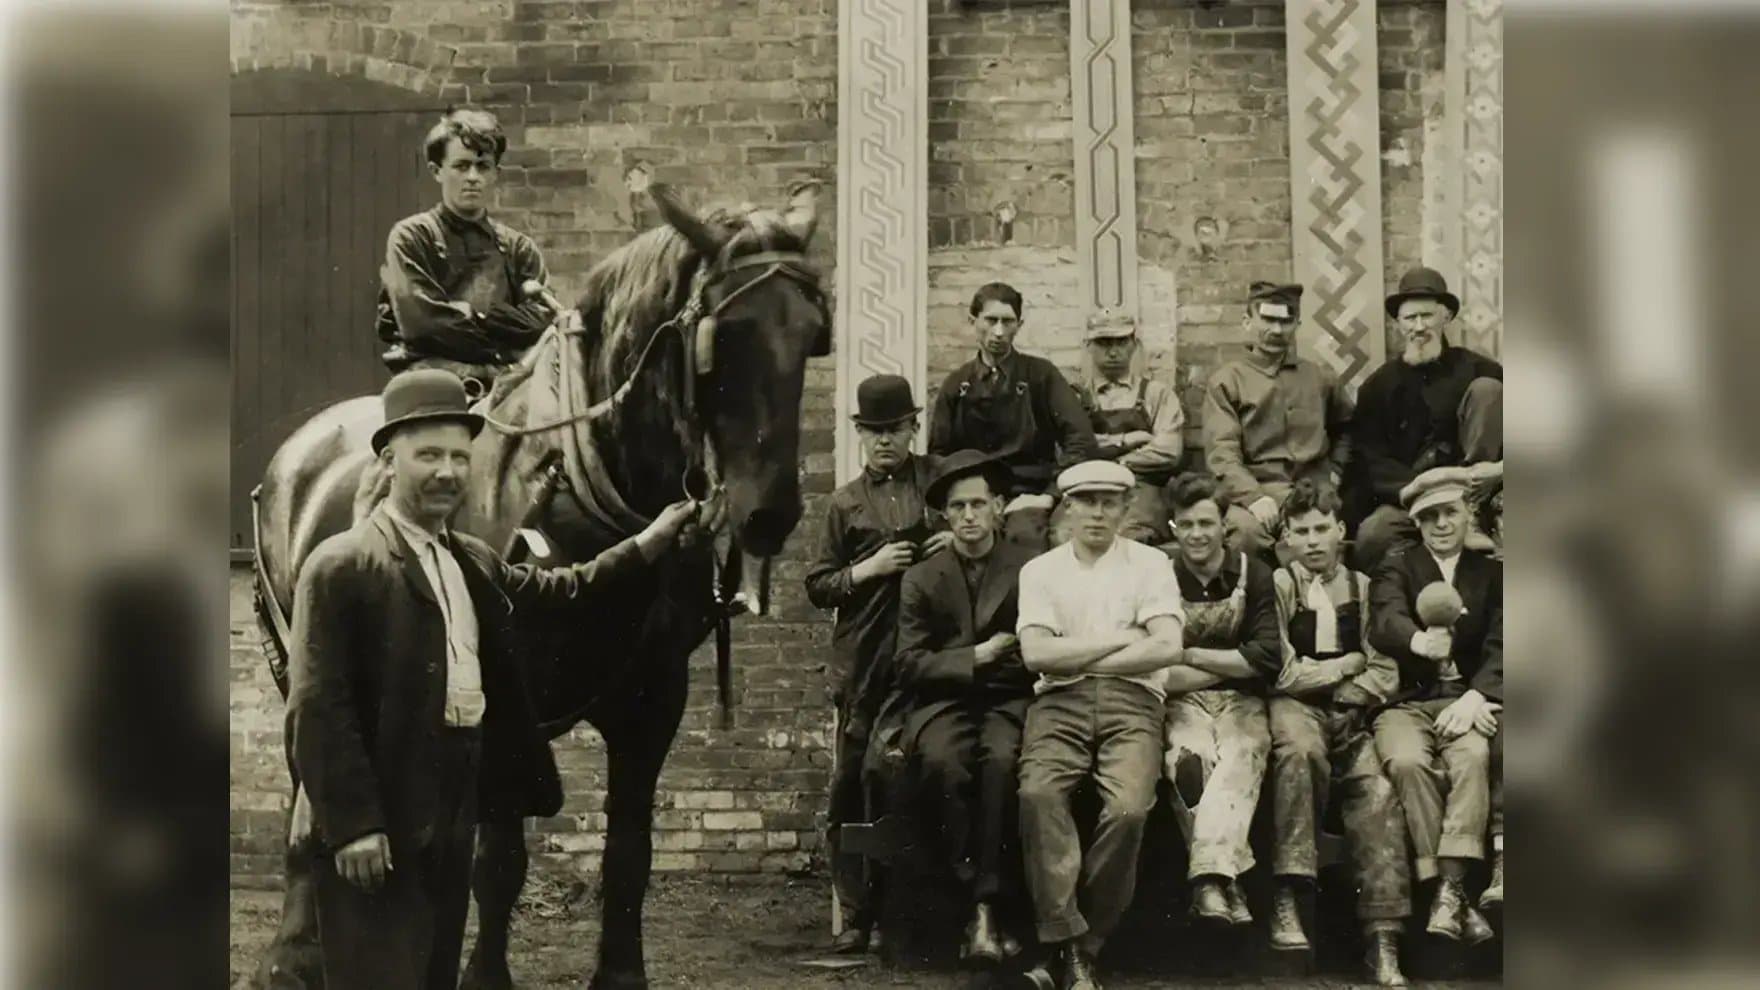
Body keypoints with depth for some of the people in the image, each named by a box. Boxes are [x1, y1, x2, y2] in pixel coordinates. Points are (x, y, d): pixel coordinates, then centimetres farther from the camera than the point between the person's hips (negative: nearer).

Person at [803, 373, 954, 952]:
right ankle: (858, 915, 3)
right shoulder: (847, 503, 12)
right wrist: (866, 570, -7)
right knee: (851, 789, -2)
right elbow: (817, 587, 11)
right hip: (864, 664, 1)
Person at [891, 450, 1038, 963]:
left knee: (1002, 761, -35)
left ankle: (987, 911, -33)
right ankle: (980, 900, -29)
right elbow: (910, 665, 6)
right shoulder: (921, 578, 15)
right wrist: (977, 657, -5)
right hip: (943, 701, 1)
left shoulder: (1031, 569, 10)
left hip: (1009, 699, -1)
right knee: (943, 763, -33)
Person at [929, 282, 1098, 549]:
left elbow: (1081, 441, 1)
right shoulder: (956, 384, 16)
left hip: (1025, 495, -2)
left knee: (1026, 536, -37)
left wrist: (1049, 496, -9)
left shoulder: (1041, 375, 9)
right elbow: (938, 454, 15)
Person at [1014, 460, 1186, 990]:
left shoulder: (1149, 564, 12)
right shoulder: (1040, 570, 15)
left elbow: (1167, 647, -2)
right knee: (1039, 793, -31)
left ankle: (1083, 944, -14)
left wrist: (1078, 658, -1)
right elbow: (1037, 654, 1)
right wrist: (1120, 639, -1)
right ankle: (1070, 943, -29)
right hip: (1059, 702, 1)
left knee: (1127, 808, -29)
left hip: (1131, 700, -1)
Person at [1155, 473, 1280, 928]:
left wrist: (1192, 656, -5)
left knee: (1240, 757, -33)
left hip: (1241, 702, 1)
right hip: (1181, 703, -1)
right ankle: (1225, 881, -34)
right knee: (1189, 759, -34)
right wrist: (1230, 664, -6)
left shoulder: (1253, 573, 7)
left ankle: (1209, 879, -44)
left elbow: (1268, 659, -3)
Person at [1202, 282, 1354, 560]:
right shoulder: (1225, 381, 7)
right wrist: (1253, 496, -20)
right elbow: (1222, 452, -4)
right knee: (1247, 529, -36)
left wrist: (1336, 469, 19)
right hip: (1257, 490, -3)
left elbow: (1346, 424, 37)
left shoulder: (1319, 378, 19)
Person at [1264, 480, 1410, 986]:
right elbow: (1282, 673, -5)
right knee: (1300, 750, -38)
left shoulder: (1364, 589, 15)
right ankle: (1286, 897, -37)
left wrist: (1328, 684, -7)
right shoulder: (1277, 585, 4)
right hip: (1294, 707, -3)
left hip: (1351, 712, 3)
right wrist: (1347, 665, 2)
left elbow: (1385, 676, 8)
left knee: (1377, 791, -24)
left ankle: (1382, 939, -27)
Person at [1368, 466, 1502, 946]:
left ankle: (1449, 889, -38)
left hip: (1464, 700, 1)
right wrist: (1419, 641, -37)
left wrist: (1474, 697, -18)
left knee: (1471, 755, -33)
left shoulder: (1491, 573, 16)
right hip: (1406, 702, -1)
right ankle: (1448, 893, -30)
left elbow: (1499, 646, 2)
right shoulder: (1397, 568, 10)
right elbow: (1385, 623, -12)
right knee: (1407, 761, -32)